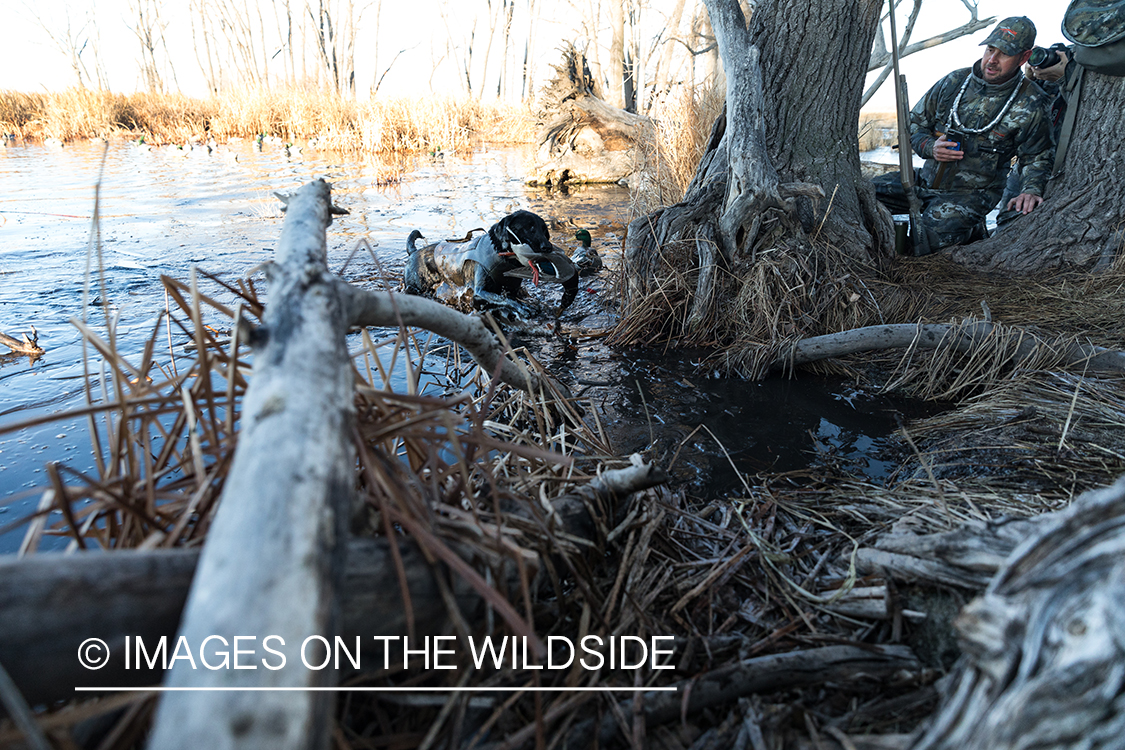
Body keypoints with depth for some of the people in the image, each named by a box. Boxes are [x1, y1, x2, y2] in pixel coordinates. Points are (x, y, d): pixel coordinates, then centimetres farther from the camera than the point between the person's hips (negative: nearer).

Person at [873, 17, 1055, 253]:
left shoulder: (1031, 106, -5)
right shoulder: (955, 81, 3)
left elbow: (1037, 158, 4)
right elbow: (914, 123, 11)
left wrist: (1031, 190, -18)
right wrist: (930, 147, -10)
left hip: (972, 193, -4)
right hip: (927, 180, 4)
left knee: (930, 238, -32)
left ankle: (973, 231, 1)